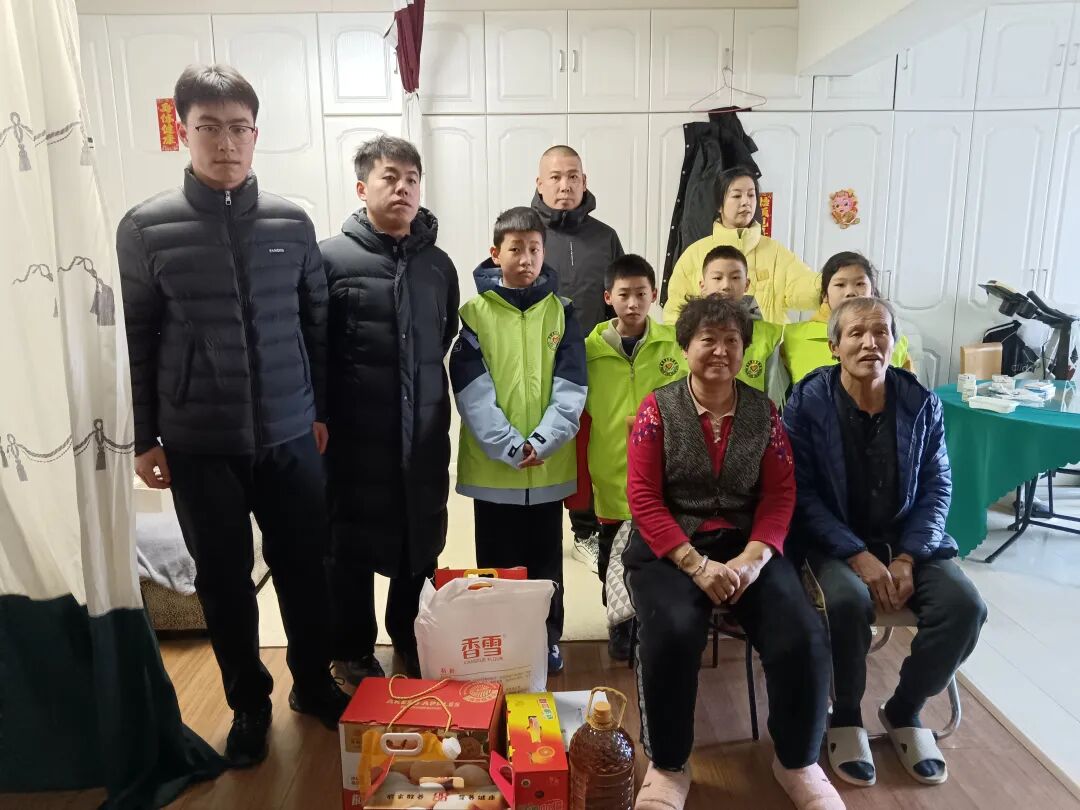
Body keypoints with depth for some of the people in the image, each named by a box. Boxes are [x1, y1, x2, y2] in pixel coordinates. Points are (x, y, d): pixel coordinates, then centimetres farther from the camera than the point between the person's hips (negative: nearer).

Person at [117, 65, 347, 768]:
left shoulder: (292, 223, 1)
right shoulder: (145, 228, -4)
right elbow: (133, 340, 0)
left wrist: (324, 411, 8)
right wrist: (143, 438, 1)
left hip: (290, 438, 1)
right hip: (199, 446, -1)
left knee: (305, 569, 12)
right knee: (224, 582, 12)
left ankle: (314, 683, 35)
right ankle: (249, 703, 33)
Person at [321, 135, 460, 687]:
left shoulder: (438, 264, 7)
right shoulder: (332, 259, -6)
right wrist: (323, 419, -4)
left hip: (425, 435, 4)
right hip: (356, 437, -3)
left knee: (422, 547, 14)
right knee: (352, 550, 10)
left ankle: (411, 640, 36)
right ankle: (353, 652, 30)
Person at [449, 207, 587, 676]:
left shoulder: (561, 312, 2)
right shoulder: (475, 313, -3)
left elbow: (571, 387, -4)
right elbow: (471, 391, -9)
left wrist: (542, 441, -17)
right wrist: (510, 447, -18)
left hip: (550, 465, 1)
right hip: (491, 465, -1)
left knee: (545, 559, 15)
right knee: (497, 562, 12)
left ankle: (548, 637, 31)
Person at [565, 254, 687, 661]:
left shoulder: (673, 344, -2)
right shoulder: (590, 349, -3)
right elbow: (581, 421, 1)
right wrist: (579, 483, 2)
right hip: (611, 476, 0)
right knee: (615, 561, 14)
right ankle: (620, 626, 35)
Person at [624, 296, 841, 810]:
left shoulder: (763, 411, 7)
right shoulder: (658, 408, -1)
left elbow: (780, 493, 3)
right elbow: (643, 497, -7)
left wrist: (752, 559, -15)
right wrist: (696, 564, -18)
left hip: (747, 543, 3)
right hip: (670, 545, -2)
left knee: (804, 638, -20)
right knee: (672, 635, -31)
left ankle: (797, 761, 9)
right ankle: (667, 767, -6)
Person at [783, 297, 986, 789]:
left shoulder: (920, 403, 1)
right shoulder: (807, 402, -8)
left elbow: (937, 487, 2)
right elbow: (802, 493, -11)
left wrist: (907, 558, -12)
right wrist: (857, 555, -21)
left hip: (907, 539, 4)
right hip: (834, 541, -3)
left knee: (965, 605, -21)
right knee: (849, 601, -33)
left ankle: (904, 710, 7)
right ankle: (846, 716, -3)